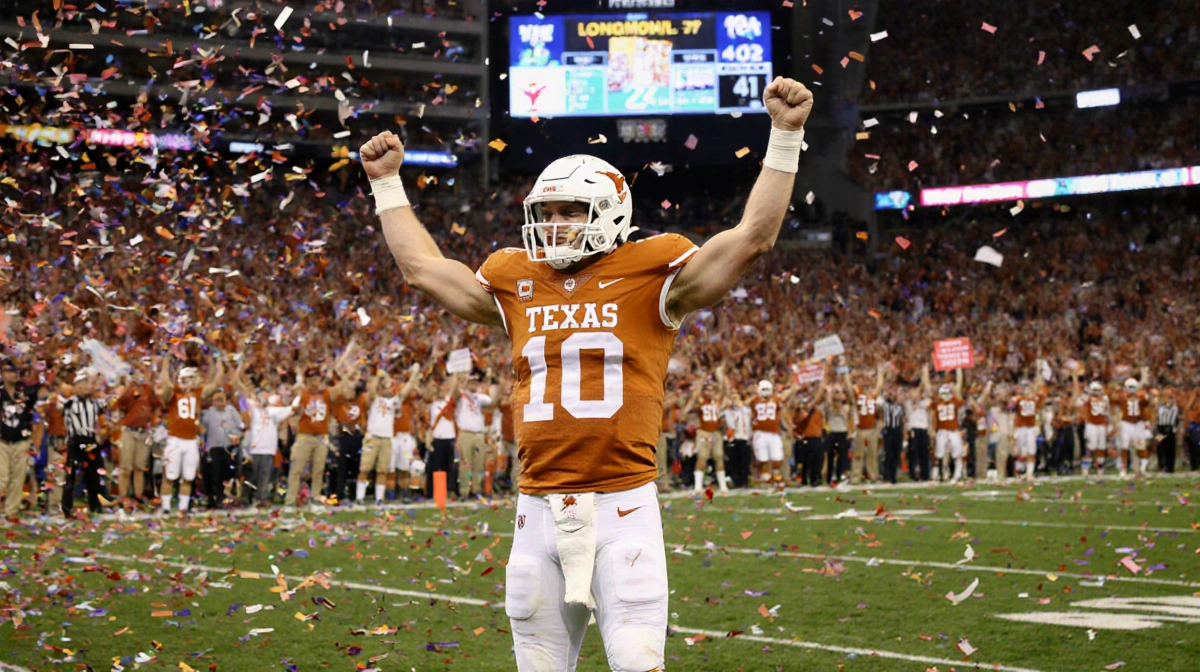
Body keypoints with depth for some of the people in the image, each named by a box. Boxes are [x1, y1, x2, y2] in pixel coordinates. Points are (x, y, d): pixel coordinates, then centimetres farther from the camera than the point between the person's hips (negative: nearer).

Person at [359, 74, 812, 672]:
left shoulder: (648, 276, 1)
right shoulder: (517, 285, 13)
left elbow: (754, 236, -2)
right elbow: (422, 266, 26)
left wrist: (785, 136, -5)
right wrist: (388, 182, 32)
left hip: (623, 509, -4)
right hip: (538, 510, 4)